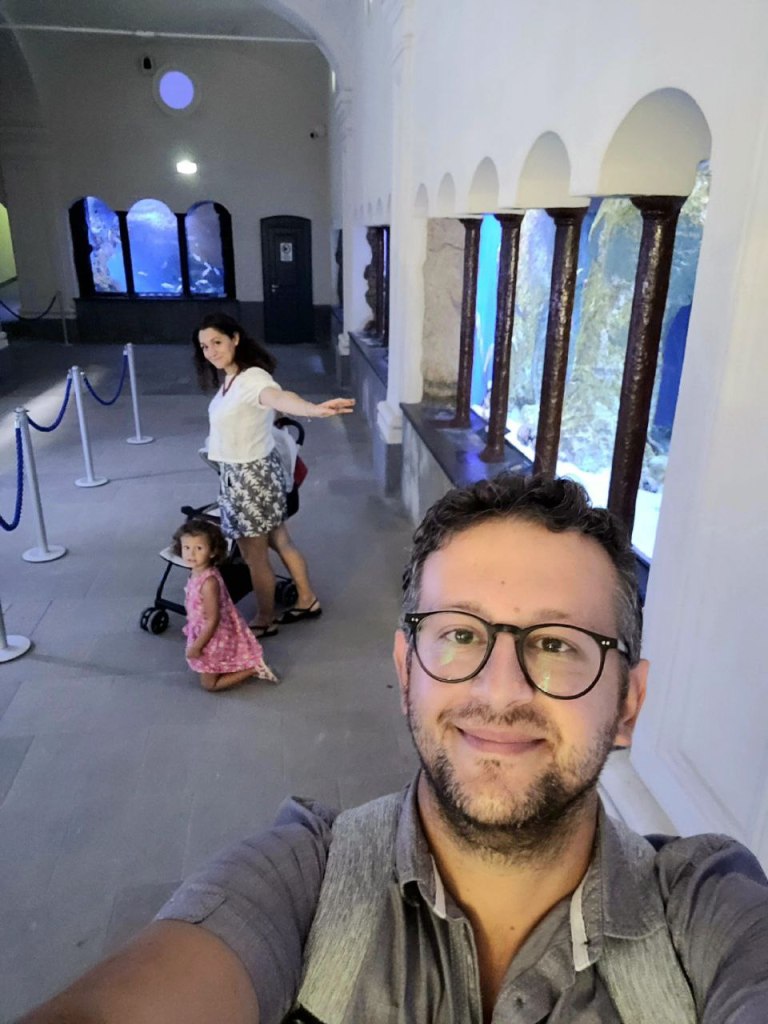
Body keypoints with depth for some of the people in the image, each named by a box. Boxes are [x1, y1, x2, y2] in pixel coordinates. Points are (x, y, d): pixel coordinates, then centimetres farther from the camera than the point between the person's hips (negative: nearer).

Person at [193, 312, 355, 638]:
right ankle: (307, 600, 39)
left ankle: (264, 621, 29)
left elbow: (281, 397, -49)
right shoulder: (230, 379, 3)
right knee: (280, 541, 22)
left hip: (252, 476, -10)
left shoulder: (253, 378, -27)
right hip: (238, 474, 10)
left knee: (254, 556, 9)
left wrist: (315, 409, -68)